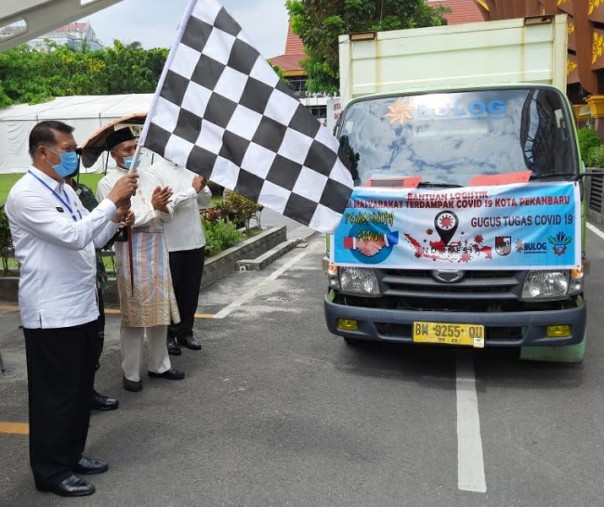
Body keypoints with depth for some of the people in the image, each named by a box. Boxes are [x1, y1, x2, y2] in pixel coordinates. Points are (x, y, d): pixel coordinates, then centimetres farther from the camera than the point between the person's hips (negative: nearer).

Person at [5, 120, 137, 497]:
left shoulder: (65, 190, 12)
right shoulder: (26, 195, -15)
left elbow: (90, 239, 16)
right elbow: (73, 236, -25)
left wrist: (116, 218, -1)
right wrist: (112, 200, -21)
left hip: (82, 306, 9)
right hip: (52, 313, -9)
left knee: (81, 388, 18)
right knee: (55, 394, 4)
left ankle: (72, 454, 34)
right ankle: (51, 471, 20)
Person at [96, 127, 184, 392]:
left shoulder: (148, 177, 12)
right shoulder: (107, 183, -4)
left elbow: (166, 215, 9)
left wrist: (163, 207, -14)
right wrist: (151, 207, -18)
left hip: (157, 249, 6)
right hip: (131, 252, -6)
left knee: (160, 311, 12)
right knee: (134, 315, 1)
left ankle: (159, 365, 27)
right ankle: (131, 373, 15)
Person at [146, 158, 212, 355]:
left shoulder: (189, 169, 11)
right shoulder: (154, 172, -7)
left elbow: (205, 200, 13)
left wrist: (202, 188, -8)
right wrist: (192, 190, -17)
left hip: (195, 241, 5)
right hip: (170, 245, -5)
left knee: (191, 290, 13)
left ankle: (185, 332, 27)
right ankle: (168, 335, 21)